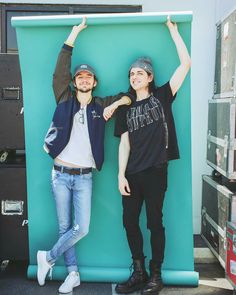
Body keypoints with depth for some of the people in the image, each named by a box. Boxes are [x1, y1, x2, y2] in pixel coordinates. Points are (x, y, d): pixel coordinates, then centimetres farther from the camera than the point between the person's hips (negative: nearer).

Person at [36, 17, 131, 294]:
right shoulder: (65, 99, 4)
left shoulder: (101, 105, 6)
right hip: (60, 175, 0)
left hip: (84, 177, 0)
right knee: (64, 227, 7)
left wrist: (116, 104, -9)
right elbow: (61, 69, -5)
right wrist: (75, 33, -4)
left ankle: (48, 258, 18)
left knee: (81, 228, -5)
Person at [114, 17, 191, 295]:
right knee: (130, 222, 8)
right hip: (132, 174, 4)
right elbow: (124, 143, 7)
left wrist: (173, 30, 1)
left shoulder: (162, 96, 4)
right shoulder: (126, 108, 12)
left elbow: (186, 64, -3)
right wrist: (121, 175, -2)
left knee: (154, 224, 4)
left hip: (155, 172, -4)